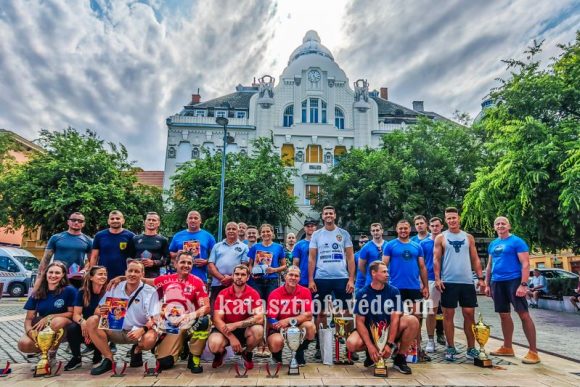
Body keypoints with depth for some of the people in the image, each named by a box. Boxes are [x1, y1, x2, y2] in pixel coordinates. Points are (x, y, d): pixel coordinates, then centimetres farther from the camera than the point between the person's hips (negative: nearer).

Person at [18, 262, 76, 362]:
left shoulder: (69, 290, -10)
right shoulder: (37, 294, 4)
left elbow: (72, 313, -10)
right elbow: (29, 318, 3)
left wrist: (49, 317, -19)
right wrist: (30, 331, -19)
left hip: (63, 329, -3)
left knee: (57, 321, -37)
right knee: (23, 344, -27)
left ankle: (52, 352, -11)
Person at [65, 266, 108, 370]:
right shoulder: (82, 292, -4)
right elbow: (76, 314, -9)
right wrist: (82, 322, -33)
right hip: (86, 326, 2)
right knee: (71, 328, -28)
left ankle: (97, 356, 2)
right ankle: (76, 358, -2)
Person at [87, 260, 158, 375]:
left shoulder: (150, 291, -9)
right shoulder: (114, 288, 3)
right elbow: (99, 310, 6)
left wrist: (142, 330, -31)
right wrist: (101, 311, -18)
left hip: (139, 332, -3)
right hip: (115, 330, 3)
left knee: (150, 339, -35)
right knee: (91, 321, -16)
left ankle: (137, 350, 5)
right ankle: (108, 359, -9)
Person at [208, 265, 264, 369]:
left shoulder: (253, 294, -10)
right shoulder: (223, 294, -8)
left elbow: (259, 318, -21)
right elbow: (217, 319, -13)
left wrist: (235, 325, -26)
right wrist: (231, 337, -25)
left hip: (245, 329, 0)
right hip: (225, 329, 0)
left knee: (258, 329, -32)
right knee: (214, 344, -31)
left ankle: (247, 353, 3)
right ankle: (220, 353, 11)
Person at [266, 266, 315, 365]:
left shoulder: (305, 292, -8)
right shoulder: (275, 294, -13)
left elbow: (308, 315, -15)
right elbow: (271, 320, -14)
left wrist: (288, 320, -25)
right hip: (279, 328, -2)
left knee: (310, 326, -28)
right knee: (276, 342, -33)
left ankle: (300, 352, 3)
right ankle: (277, 353, 9)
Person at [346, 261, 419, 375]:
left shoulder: (394, 291, -6)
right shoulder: (363, 294, -9)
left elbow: (395, 319, -12)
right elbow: (360, 321, -11)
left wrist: (389, 344, -22)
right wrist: (370, 346, -22)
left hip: (389, 329, 1)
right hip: (369, 331, -1)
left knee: (412, 321, -25)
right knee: (351, 344, -31)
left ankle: (400, 358, -7)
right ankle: (371, 352, 5)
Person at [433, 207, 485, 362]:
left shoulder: (468, 237, 10)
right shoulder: (441, 238, 2)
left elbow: (475, 259, 10)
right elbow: (436, 259, -1)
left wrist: (480, 278, 1)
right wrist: (437, 279, -11)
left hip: (467, 282, 2)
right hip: (448, 282, -2)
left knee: (469, 314, 4)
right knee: (448, 314, 2)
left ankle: (471, 348, 16)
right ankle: (451, 348, 13)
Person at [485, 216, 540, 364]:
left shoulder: (517, 241, -5)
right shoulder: (492, 244, 14)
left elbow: (525, 264, -11)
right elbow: (489, 265, 19)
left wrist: (523, 284, -19)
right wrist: (487, 284, 14)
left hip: (513, 280, -6)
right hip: (497, 282, 6)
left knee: (524, 314, -6)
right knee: (504, 315, 13)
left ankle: (533, 352, 1)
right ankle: (507, 347, 23)